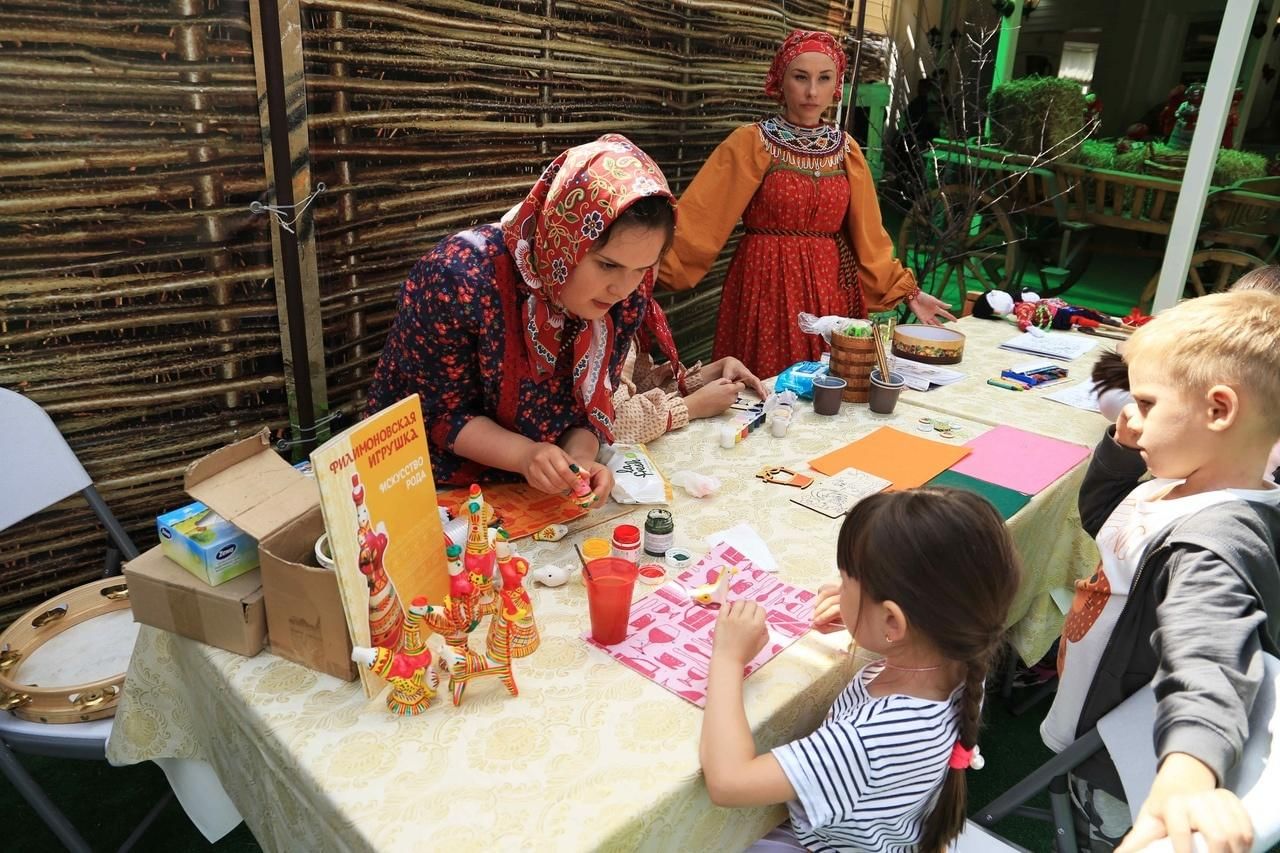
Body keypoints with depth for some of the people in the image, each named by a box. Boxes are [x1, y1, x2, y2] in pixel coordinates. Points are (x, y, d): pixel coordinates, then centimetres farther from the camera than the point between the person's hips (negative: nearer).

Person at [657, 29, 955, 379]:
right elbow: (699, 218, -11)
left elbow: (867, 236, 12)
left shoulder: (846, 148, 8)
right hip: (767, 288, -4)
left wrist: (908, 292, 8)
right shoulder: (751, 143, -5)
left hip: (831, 290, 4)